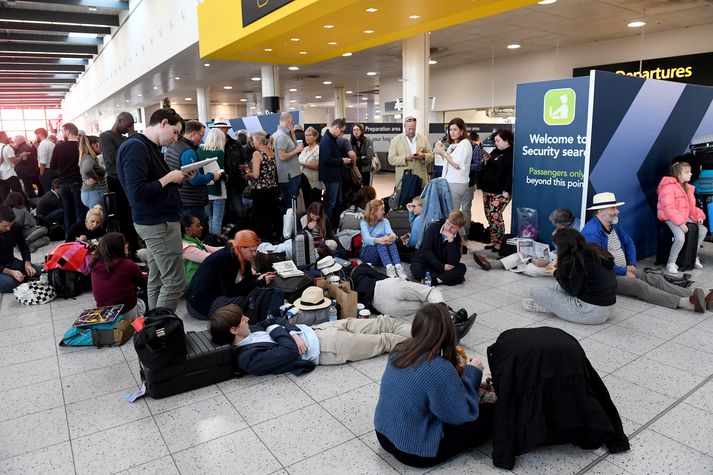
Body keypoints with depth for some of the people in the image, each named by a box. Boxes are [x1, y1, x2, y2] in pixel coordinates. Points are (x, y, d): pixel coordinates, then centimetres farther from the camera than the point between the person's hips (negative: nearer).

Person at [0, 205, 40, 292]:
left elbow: (24, 247, 3)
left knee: (38, 271, -15)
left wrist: (27, 263, -15)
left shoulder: (16, 227, -10)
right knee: (10, 283, -31)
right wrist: (11, 272, -32)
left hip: (11, 261, 5)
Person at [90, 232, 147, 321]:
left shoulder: (95, 265, -5)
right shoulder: (128, 265, -17)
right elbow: (143, 282, 4)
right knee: (142, 303, 29)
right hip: (127, 313, -4)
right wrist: (145, 275, 25)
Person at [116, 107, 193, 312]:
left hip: (156, 222, 10)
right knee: (174, 282, -5)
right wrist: (169, 178, -16)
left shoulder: (148, 147, 14)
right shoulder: (136, 147, -17)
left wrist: (178, 178, 3)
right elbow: (137, 192, -25)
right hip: (159, 223, -10)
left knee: (156, 279, 15)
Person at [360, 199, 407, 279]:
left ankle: (398, 266, -47)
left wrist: (393, 236, -40)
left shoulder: (385, 221, 8)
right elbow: (366, 239, -23)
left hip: (384, 255, 3)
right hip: (367, 254, -3)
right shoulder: (364, 222, -3)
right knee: (380, 236, -30)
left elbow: (390, 232, -14)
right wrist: (378, 240, -45)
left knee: (390, 238, -27)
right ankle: (389, 267, -52)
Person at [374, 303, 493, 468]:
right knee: (490, 413, 4)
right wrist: (471, 374, -6)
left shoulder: (399, 350, -7)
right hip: (416, 451, -7)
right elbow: (462, 416, -15)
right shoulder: (441, 370, -29)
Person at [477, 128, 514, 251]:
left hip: (500, 192, -8)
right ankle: (493, 240, 19)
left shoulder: (512, 153, -9)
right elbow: (486, 169, 23)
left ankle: (499, 242, 1)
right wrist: (485, 162, 2)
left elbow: (511, 173, -16)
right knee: (489, 215, 9)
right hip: (487, 189, 9)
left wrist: (506, 190, -21)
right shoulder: (495, 152, 17)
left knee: (495, 215, -12)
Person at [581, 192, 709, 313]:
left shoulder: (614, 224, 11)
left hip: (624, 269, 9)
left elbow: (629, 243, 23)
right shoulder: (591, 233, -21)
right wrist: (624, 272, -16)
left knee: (655, 278, -12)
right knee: (638, 284, -29)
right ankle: (685, 303, -43)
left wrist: (631, 264, 7)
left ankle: (702, 300, -24)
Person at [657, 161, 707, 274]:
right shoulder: (669, 187, -17)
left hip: (685, 217, 9)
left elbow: (691, 206, 20)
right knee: (680, 238, -28)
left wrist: (698, 215, -1)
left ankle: (694, 256, 21)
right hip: (671, 218, -9)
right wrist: (680, 223, -26)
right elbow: (669, 208, -23)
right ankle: (671, 264, -12)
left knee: (703, 230, 4)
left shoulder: (687, 187, 13)